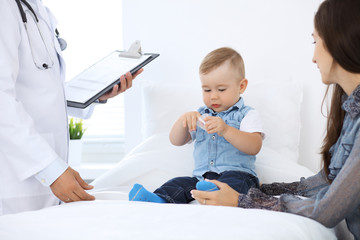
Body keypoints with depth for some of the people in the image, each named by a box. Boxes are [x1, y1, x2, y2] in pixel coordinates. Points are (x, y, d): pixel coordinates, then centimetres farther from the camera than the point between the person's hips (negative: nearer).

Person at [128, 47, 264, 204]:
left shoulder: (246, 114, 6)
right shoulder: (200, 115, 23)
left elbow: (254, 147, -11)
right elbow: (176, 141, 16)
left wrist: (226, 130, -25)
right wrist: (183, 120, -5)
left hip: (238, 173, -5)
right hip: (201, 177, 5)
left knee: (234, 180, -38)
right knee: (177, 184, -22)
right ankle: (160, 200, -48)